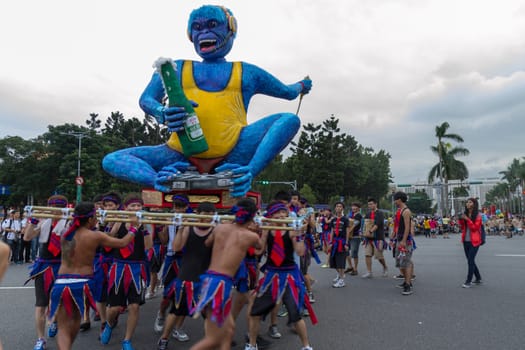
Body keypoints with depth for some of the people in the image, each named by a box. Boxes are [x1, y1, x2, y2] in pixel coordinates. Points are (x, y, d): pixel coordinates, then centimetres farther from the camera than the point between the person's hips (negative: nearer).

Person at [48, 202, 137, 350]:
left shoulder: (65, 234, 2)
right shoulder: (96, 236, -9)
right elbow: (123, 243, -1)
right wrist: (133, 227, 13)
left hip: (62, 283, 2)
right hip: (82, 283, -2)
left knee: (63, 328, 4)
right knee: (75, 320, 25)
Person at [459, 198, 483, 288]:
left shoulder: (477, 215, -7)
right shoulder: (465, 214, 10)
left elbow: (475, 227, -15)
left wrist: (467, 219, -21)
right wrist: (461, 219, -2)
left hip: (474, 241, -7)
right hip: (466, 241, 7)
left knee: (470, 261, -9)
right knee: (470, 260, 14)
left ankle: (468, 281, -4)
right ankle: (478, 278, 29)